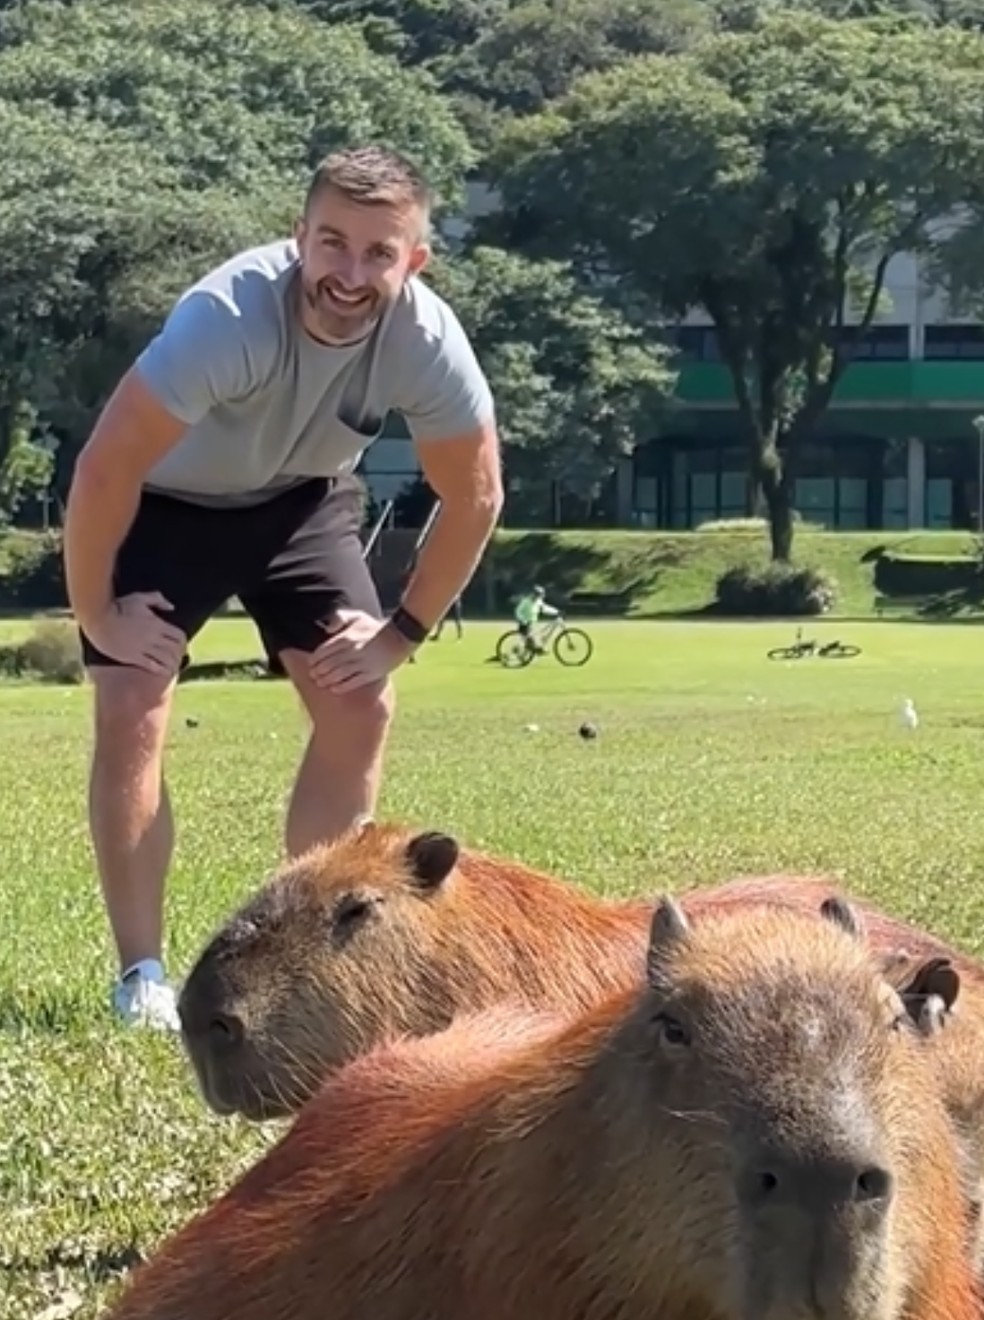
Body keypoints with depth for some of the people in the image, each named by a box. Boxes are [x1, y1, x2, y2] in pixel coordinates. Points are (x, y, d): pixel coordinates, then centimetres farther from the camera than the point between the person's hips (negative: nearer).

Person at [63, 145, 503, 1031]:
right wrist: (95, 613, -25)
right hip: (168, 503, -3)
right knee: (132, 717, -16)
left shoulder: (429, 341, -27)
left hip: (304, 502, 4)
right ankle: (142, 974, -6)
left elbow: (474, 496, -11)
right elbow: (104, 469, -34)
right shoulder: (230, 317, -40)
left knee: (361, 707, -7)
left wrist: (403, 632, -10)